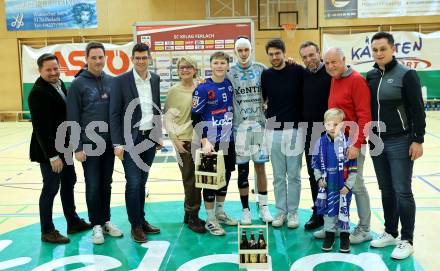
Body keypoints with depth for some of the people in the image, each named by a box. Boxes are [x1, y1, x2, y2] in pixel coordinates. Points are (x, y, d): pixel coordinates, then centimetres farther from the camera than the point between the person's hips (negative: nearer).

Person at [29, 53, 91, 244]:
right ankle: (47, 231, 17)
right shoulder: (38, 92, -20)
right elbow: (41, 128, -23)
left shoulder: (60, 84, 6)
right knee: (51, 189, 2)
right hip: (48, 151, -9)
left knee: (69, 183, 18)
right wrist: (52, 155, -22)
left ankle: (73, 222, 33)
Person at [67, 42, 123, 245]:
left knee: (106, 185, 13)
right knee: (93, 186, 4)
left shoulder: (111, 81, 5)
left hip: (109, 143, 4)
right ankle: (97, 225, 17)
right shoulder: (78, 84, -6)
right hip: (89, 144, -4)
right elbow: (72, 118, -7)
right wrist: (77, 147, -10)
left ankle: (106, 221, 25)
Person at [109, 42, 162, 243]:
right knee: (133, 183, -4)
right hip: (131, 139, -4)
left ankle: (142, 220, 24)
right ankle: (135, 226, 9)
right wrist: (117, 143, -12)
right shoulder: (121, 81, -7)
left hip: (150, 138, 4)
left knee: (142, 182, 13)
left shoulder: (155, 79, 8)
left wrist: (159, 135, 13)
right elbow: (114, 114, -8)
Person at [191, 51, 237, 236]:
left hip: (228, 140, 6)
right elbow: (195, 117, -12)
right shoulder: (203, 89, -11)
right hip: (211, 142, -6)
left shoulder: (230, 84, 5)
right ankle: (210, 219, 14)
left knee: (225, 176, 15)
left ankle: (220, 212, 32)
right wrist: (204, 141, -19)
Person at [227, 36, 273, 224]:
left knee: (260, 167, 7)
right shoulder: (230, 73, 3)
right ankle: (245, 209, 16)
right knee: (242, 169, 5)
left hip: (259, 124, 1)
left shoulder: (261, 69, 5)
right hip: (239, 126, -1)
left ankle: (263, 206, 20)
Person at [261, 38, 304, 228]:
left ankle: (293, 212, 17)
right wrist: (267, 114, 6)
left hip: (294, 130, -2)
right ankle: (281, 211, 21)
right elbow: (261, 99, 18)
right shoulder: (266, 75, 4)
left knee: (294, 175, 5)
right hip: (274, 130, 2)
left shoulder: (297, 71, -4)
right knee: (278, 176, 10)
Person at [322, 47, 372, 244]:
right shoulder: (334, 80, 11)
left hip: (351, 143, -7)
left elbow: (364, 116, -16)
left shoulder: (356, 80, -11)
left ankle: (364, 229, 14)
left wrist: (356, 144, -19)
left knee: (356, 185, 1)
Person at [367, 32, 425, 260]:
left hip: (400, 142, -5)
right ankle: (390, 233, 26)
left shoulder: (406, 74, -8)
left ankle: (406, 241, 10)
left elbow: (417, 110, -10)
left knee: (402, 192, -1)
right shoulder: (371, 76, 8)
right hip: (376, 142, 6)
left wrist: (418, 140, -14)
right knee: (386, 190, 14)